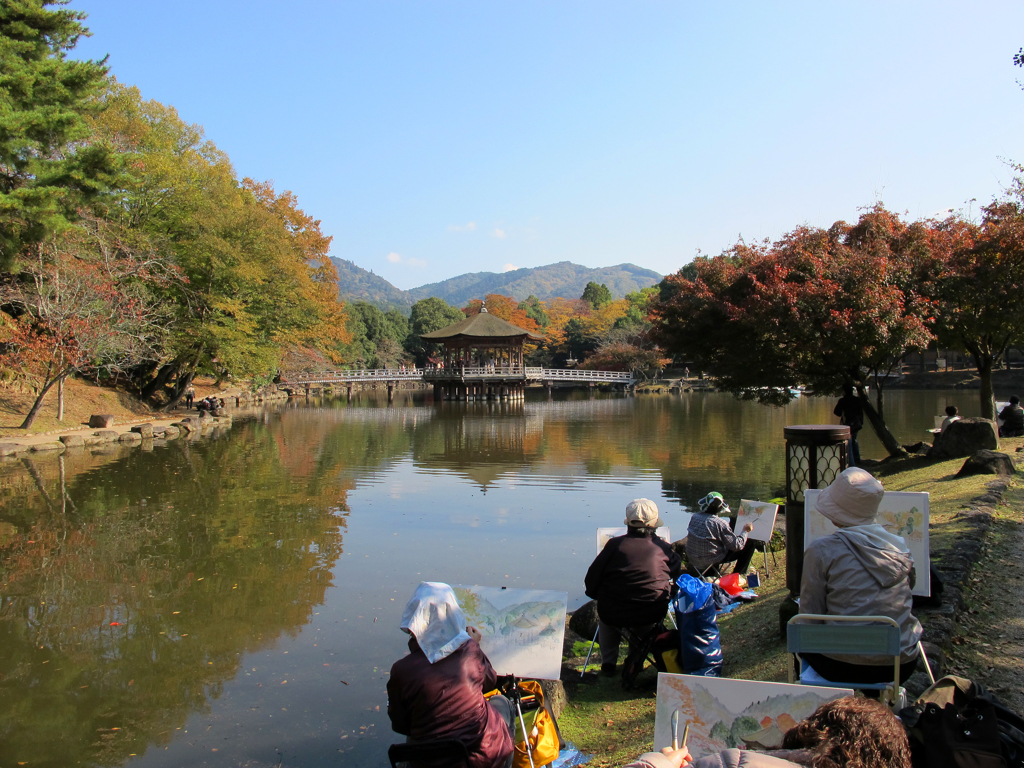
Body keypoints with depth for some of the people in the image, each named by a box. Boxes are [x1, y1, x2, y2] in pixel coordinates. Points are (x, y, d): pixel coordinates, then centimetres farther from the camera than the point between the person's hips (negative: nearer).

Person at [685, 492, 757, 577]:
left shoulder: (694, 516, -6)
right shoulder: (720, 524, -24)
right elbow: (737, 546, -17)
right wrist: (745, 531, -1)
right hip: (711, 560, -7)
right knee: (751, 543, 2)